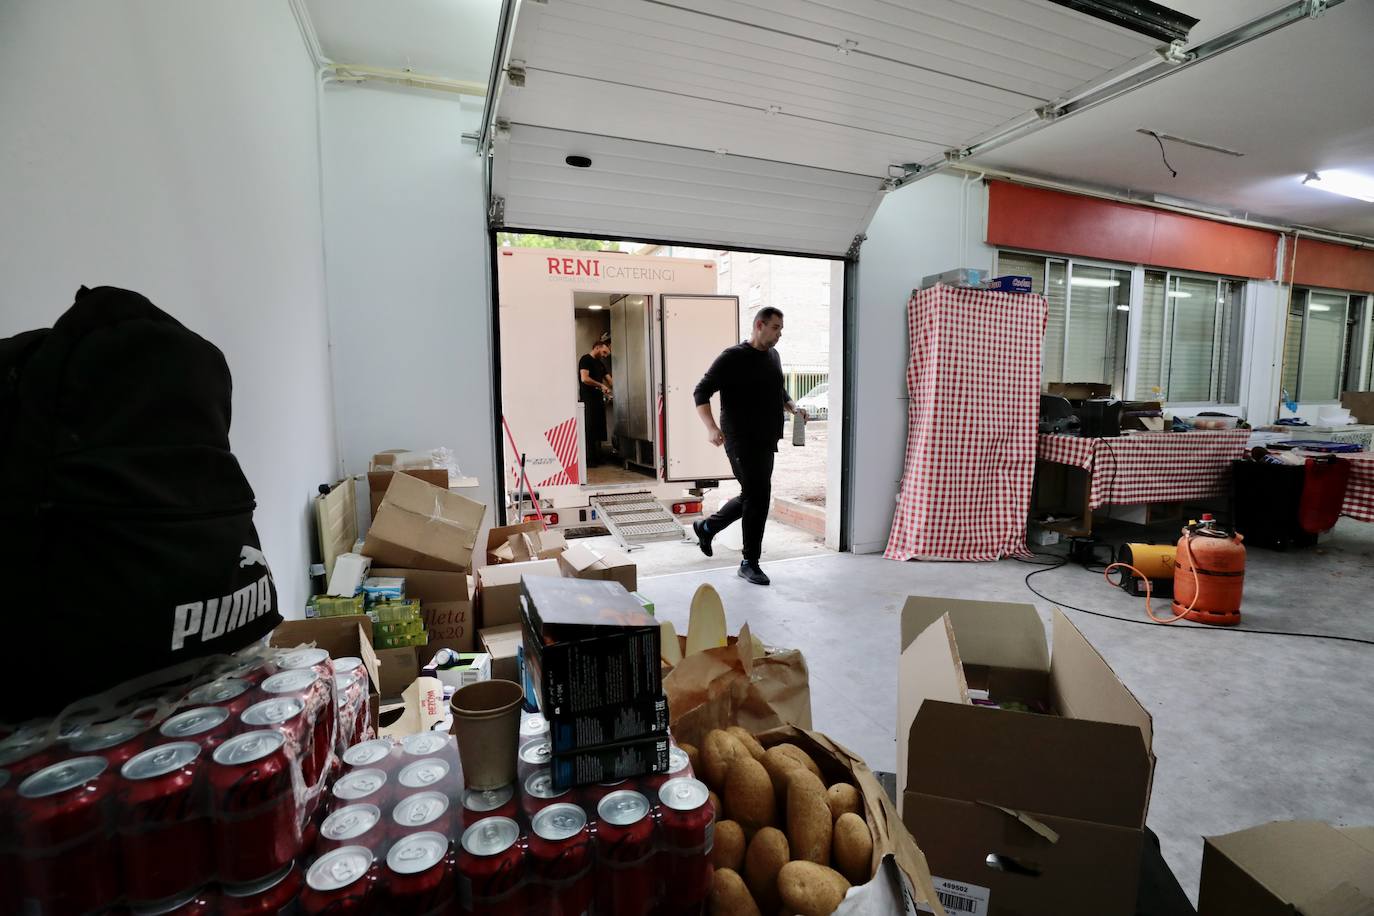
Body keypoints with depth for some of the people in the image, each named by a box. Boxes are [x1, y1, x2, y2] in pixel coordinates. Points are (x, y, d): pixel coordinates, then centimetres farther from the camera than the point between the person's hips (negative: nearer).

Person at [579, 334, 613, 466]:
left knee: (599, 430, 8)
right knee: (589, 429, -8)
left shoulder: (601, 363, 21)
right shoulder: (586, 359, -5)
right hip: (588, 400, -8)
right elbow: (584, 378, -18)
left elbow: (609, 380, 20)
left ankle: (596, 457, 15)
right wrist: (601, 385, -18)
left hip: (599, 399, 8)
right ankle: (588, 460, -6)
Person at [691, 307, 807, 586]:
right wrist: (711, 427, -27)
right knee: (758, 495, -9)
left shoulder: (773, 356, 13)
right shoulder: (733, 357, -10)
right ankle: (750, 562, 7)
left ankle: (706, 527, 38)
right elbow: (701, 391, -13)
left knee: (752, 495, 16)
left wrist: (793, 408, 6)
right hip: (742, 440, -8)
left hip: (766, 441, 8)